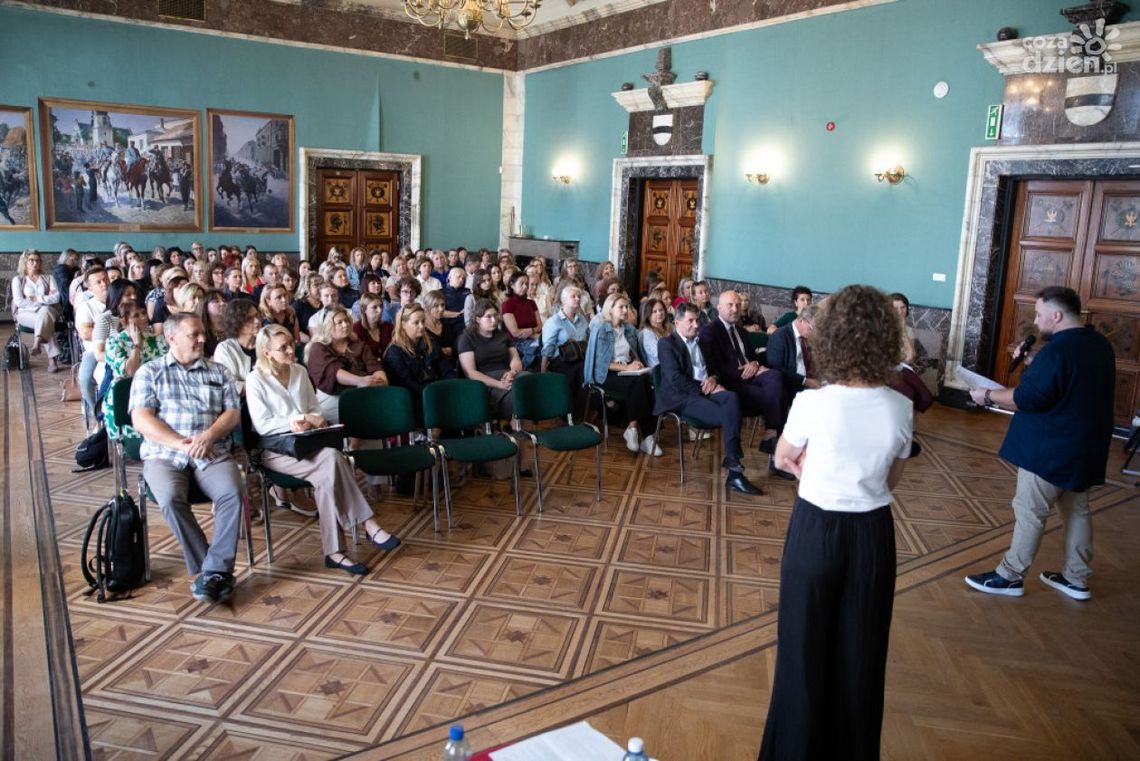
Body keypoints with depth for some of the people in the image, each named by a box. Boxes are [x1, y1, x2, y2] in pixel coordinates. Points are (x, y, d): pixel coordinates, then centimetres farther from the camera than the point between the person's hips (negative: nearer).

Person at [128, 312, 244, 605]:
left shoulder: (218, 372, 19)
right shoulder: (150, 372, 12)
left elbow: (233, 413, 9)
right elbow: (141, 419, 0)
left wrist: (209, 435, -12)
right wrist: (181, 443, -13)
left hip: (212, 453, 1)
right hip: (164, 454, -1)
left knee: (232, 493, -30)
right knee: (171, 497, -32)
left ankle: (213, 571, -24)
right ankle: (216, 570, -22)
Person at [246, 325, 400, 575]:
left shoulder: (300, 372, 13)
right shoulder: (256, 380, -3)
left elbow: (315, 410, 17)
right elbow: (262, 425, -10)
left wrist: (310, 422, -7)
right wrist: (302, 419, -15)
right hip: (275, 450, -5)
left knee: (327, 475, -31)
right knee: (333, 459, -32)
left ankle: (334, 550, -31)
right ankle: (369, 525, -29)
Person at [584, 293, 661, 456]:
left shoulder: (629, 329, 14)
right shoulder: (600, 329, -4)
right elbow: (600, 362, -10)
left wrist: (637, 363, -2)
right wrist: (626, 367, -16)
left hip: (628, 371, 5)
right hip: (606, 374, -5)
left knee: (647, 382, -30)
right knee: (638, 384, -33)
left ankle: (634, 428, -25)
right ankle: (643, 434, -23)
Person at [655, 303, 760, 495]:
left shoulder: (700, 341, 22)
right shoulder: (666, 344, 1)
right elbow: (675, 379, -12)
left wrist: (713, 378, 0)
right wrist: (703, 387, -16)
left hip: (704, 390, 6)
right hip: (682, 396, -6)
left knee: (731, 397, -30)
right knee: (726, 415, -29)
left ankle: (733, 460, -34)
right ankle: (735, 472, -22)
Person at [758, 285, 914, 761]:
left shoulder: (813, 403, -19)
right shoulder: (900, 408, -9)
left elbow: (782, 461, -2)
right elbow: (891, 480, 5)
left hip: (816, 531, -3)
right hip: (872, 534, 3)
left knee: (805, 646, 14)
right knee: (859, 651, 19)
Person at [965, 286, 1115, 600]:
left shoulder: (1057, 350, -22)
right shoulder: (1100, 344, 8)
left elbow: (1029, 398, -23)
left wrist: (988, 395, -10)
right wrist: (1034, 364, 11)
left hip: (1050, 448, -9)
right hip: (1085, 445, 9)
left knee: (1029, 511, 1)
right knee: (1077, 509, 17)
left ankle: (1010, 576, 11)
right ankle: (1076, 578, 26)